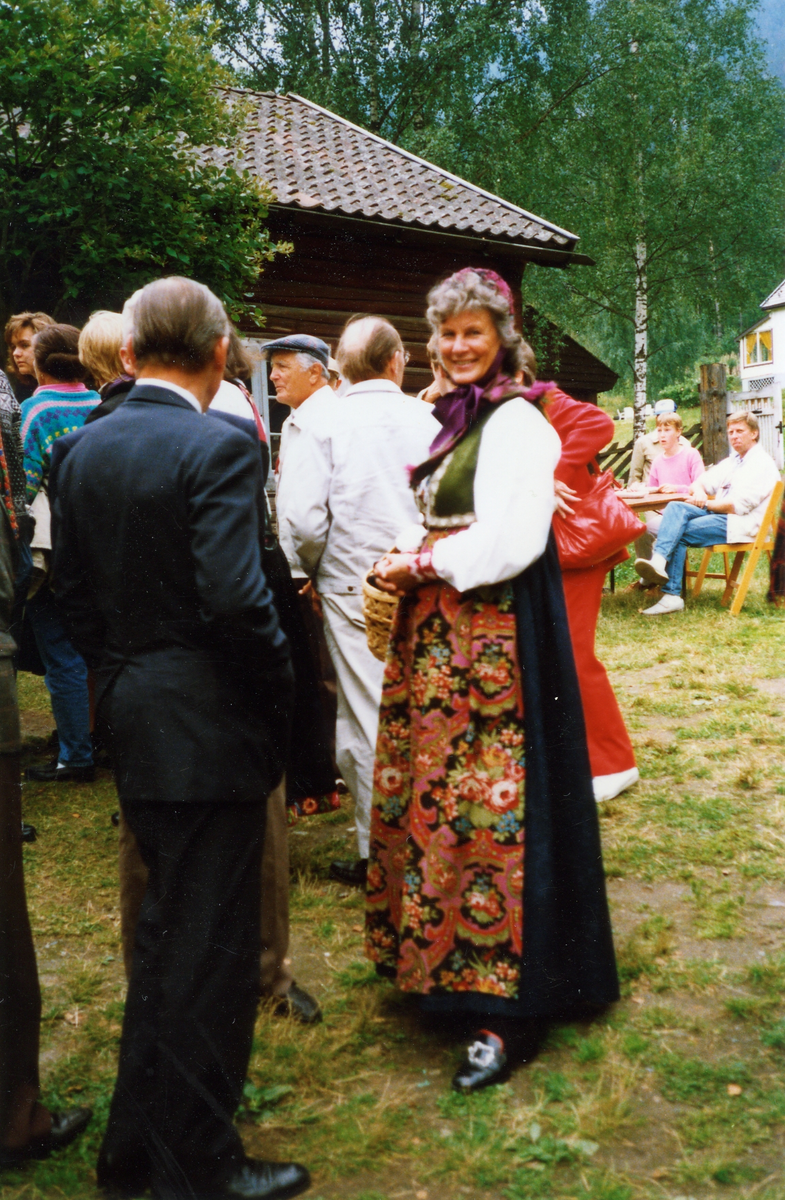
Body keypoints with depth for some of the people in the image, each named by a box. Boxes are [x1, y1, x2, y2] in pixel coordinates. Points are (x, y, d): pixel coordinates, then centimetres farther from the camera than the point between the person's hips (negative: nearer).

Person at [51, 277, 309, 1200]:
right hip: (208, 722, -8)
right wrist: (280, 695, -10)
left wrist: (117, 673, 16)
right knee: (209, 943, 4)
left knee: (166, 924, 22)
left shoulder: (84, 451, 6)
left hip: (129, 714, 8)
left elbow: (72, 588, 9)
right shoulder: (218, 449, -16)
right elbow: (236, 598, -24)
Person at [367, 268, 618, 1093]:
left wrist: (419, 565, -9)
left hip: (495, 635, -9)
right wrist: (408, 568, 4)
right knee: (434, 795, 12)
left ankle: (506, 1010, 4)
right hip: (435, 635, 9)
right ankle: (440, 959, 27)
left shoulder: (516, 422, -10)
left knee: (487, 808, -5)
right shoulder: (449, 418, 16)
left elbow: (509, 542, -19)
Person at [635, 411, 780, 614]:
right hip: (717, 514, 8)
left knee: (679, 534, -23)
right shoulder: (732, 461, 24)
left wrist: (705, 504, -8)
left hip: (740, 523, -8)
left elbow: (739, 505, -16)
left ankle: (671, 596, -30)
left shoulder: (762, 464, -5)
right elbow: (700, 482, 20)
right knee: (676, 507, -19)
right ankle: (658, 560, -39)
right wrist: (699, 492, -5)